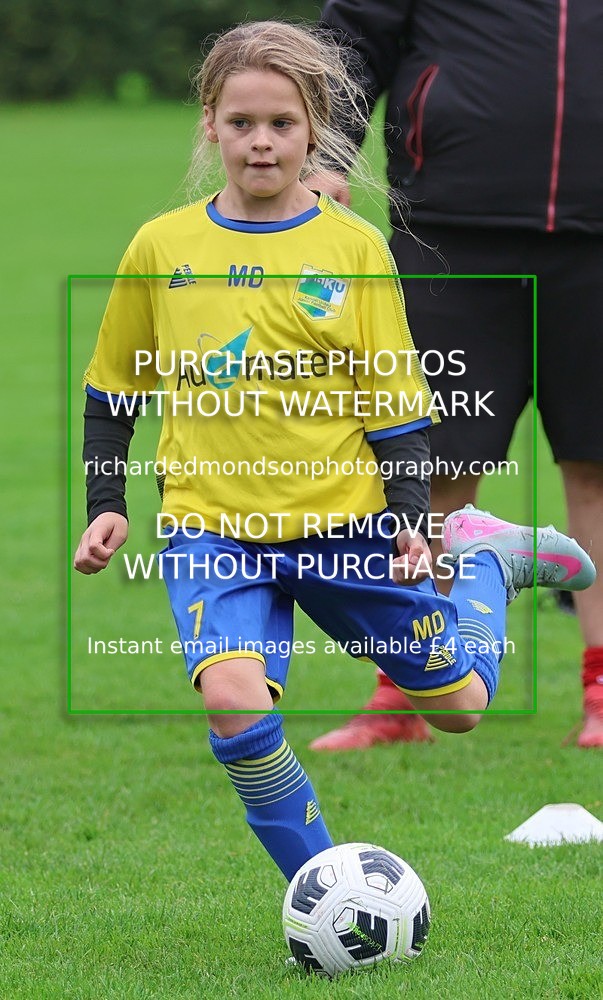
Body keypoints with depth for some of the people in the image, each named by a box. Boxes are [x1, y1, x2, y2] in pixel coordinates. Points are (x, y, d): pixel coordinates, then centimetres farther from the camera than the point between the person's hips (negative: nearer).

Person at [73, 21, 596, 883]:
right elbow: (113, 391, 12)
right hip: (212, 527, 0)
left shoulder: (353, 248, -3)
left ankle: (484, 559, 40)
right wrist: (106, 504, 3)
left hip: (342, 520, 0)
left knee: (457, 704, 10)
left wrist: (409, 520, -8)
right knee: (234, 704, -26)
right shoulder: (162, 247, 0)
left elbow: (395, 400, 2)